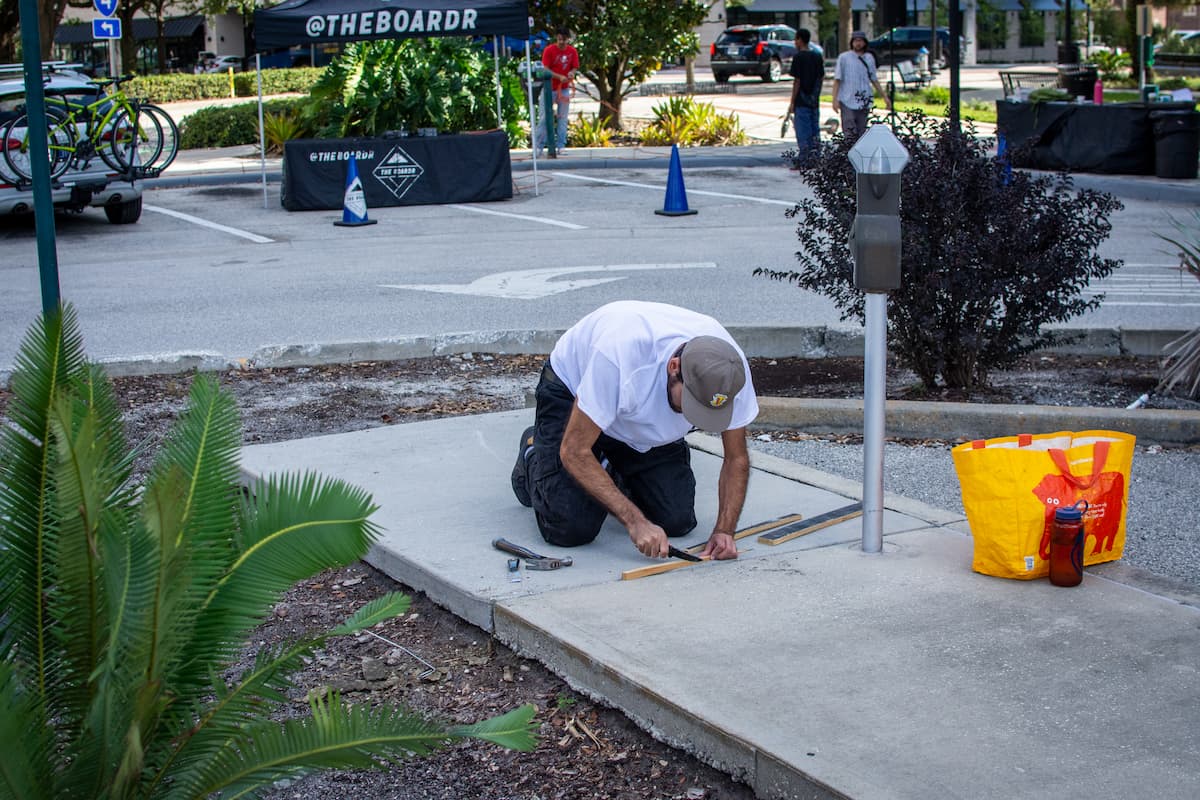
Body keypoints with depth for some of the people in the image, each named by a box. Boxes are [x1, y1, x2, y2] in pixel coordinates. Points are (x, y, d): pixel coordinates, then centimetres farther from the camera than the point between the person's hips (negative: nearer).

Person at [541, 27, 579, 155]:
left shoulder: (572, 51, 1)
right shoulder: (549, 50, -9)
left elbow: (575, 67, 2)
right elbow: (546, 69, -11)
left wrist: (571, 73, -22)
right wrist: (559, 77, -25)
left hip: (564, 89, 3)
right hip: (550, 88, -3)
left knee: (563, 118, 5)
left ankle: (560, 145, 11)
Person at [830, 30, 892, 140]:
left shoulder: (869, 58, 13)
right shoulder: (844, 57, 0)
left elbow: (874, 80, 21)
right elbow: (837, 80, -1)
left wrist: (885, 96, 17)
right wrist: (835, 99, -10)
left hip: (864, 102, 4)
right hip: (847, 102, -4)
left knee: (861, 134, 4)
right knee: (850, 134, -12)